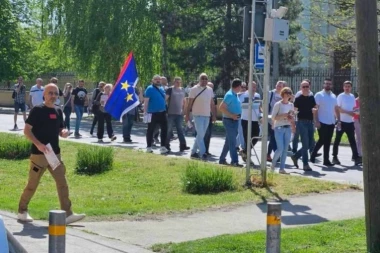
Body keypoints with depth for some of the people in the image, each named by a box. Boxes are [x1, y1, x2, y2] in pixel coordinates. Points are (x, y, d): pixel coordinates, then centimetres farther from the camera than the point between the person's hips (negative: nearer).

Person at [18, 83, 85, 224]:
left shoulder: (58, 111, 11)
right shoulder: (37, 110, -9)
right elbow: (26, 130, -12)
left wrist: (63, 132, -4)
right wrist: (38, 144, -24)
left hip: (55, 154, 6)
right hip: (39, 154, -6)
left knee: (62, 183, 0)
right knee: (32, 184, 3)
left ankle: (67, 214, 1)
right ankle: (22, 211, 20)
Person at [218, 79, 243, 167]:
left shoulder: (235, 95, 12)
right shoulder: (230, 95, -17)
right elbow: (221, 107, -22)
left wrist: (236, 116, 14)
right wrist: (232, 115, -22)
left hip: (235, 120, 9)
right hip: (230, 120, -9)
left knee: (229, 141, 14)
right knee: (232, 141, -7)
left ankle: (222, 159, 23)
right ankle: (234, 161, -6)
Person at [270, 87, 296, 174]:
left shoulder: (291, 105, 10)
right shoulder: (278, 104, -6)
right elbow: (273, 117, -9)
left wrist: (293, 126, 2)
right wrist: (284, 115, -18)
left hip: (288, 128, 5)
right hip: (279, 128, -5)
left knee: (285, 149, 3)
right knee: (280, 148, -11)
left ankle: (282, 168, 9)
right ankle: (273, 164, 13)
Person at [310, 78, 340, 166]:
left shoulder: (333, 96, 14)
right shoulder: (319, 95, -4)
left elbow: (336, 109, 17)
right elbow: (315, 108, -10)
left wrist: (339, 120, 9)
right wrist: (316, 121, -17)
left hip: (331, 123, 5)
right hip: (322, 122, -5)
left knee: (327, 142, 7)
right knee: (322, 140, -4)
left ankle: (326, 160, 12)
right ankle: (313, 155, 10)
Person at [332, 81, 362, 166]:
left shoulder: (352, 96, 11)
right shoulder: (340, 96, -7)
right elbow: (338, 109, -12)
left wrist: (354, 112, -3)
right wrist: (348, 112, -21)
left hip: (350, 122, 5)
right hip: (341, 121, -5)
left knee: (352, 140, 1)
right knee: (337, 140, 4)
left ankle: (356, 157, -2)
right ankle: (335, 157, 12)